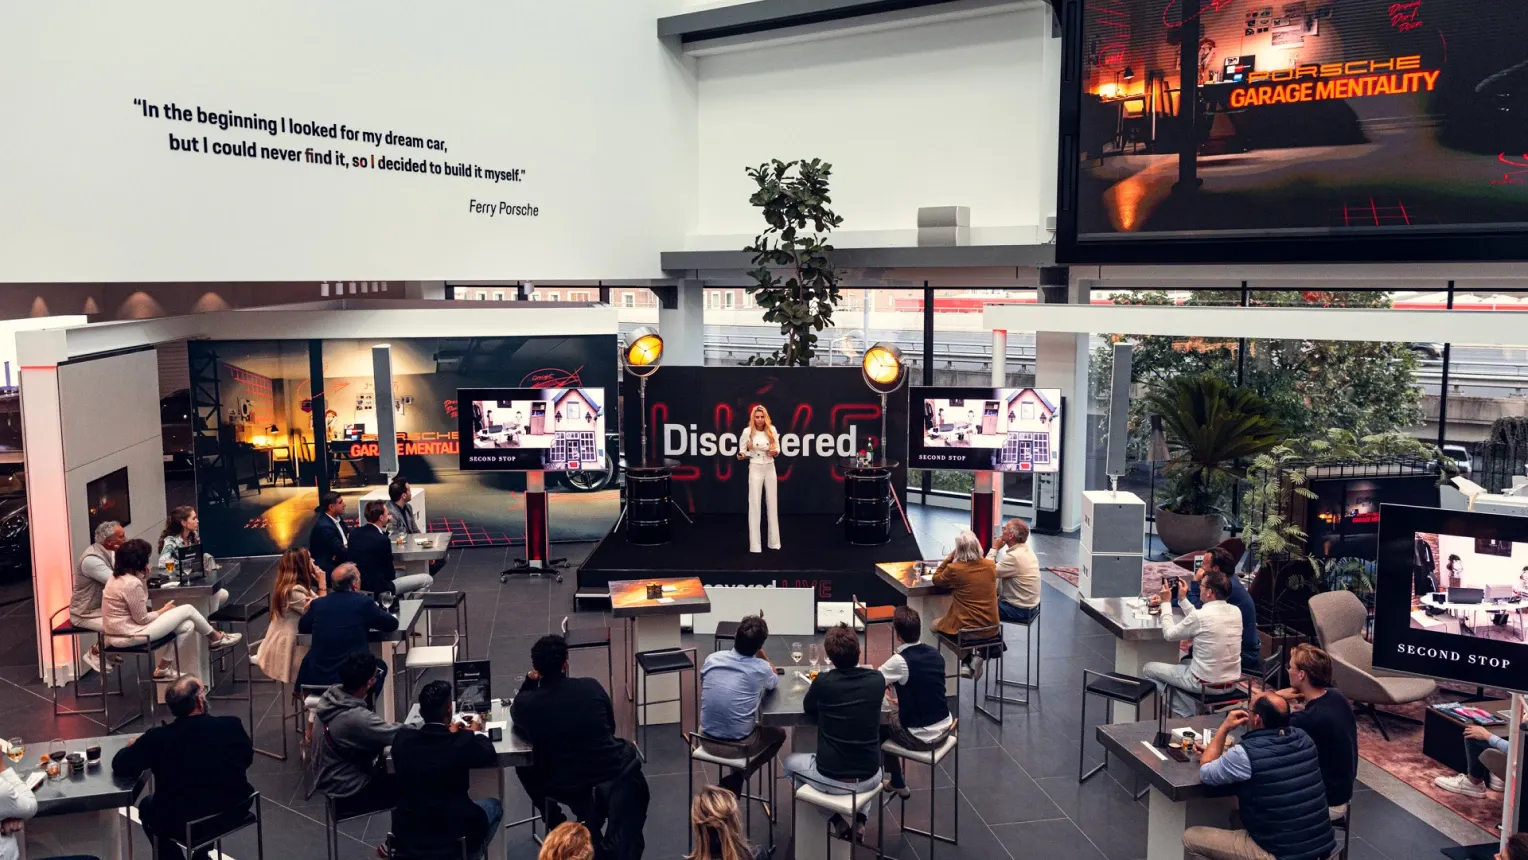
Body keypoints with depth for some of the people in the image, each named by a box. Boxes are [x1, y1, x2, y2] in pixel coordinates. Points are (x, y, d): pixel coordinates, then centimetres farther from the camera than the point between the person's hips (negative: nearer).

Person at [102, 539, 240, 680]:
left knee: (187, 626, 9)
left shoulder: (118, 577, 7)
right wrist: (164, 610, -1)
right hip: (128, 635, -9)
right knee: (188, 610, 0)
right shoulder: (132, 583, -24)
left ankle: (163, 669, 15)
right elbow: (142, 619, -18)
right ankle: (216, 638, 22)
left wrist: (143, 579, 4)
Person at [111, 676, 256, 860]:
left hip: (181, 825, -2)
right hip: (233, 812, 2)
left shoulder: (157, 737, -17)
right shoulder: (232, 726, -15)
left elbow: (120, 766, -2)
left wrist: (133, 747, 18)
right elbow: (247, 758, 4)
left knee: (147, 806, 29)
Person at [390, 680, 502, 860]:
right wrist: (476, 732, 18)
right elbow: (491, 757, 1)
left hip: (406, 837, 4)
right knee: (494, 805, 25)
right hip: (452, 837, -3)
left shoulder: (402, 739, -10)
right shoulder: (463, 741, -18)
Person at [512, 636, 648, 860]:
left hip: (564, 787, 3)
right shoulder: (592, 686, -7)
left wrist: (529, 682, 14)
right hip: (612, 776, -2)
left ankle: (555, 823, 32)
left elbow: (517, 715, 17)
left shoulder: (525, 701, -11)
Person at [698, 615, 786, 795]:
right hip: (738, 746, -4)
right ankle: (737, 776, 10)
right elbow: (775, 681, 12)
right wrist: (760, 652, 7)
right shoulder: (761, 668, -13)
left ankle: (735, 775, 24)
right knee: (778, 734, 25)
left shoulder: (712, 659, -5)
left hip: (707, 740, 5)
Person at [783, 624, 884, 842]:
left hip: (831, 778, -3)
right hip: (869, 779, 3)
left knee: (790, 762, 28)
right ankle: (859, 819, 22)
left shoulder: (823, 682, -14)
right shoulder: (877, 680, -7)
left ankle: (836, 820, 18)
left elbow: (808, 709, 7)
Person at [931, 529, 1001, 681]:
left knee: (935, 625, 28)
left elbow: (936, 580, 3)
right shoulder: (991, 565, -3)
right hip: (990, 626, 4)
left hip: (964, 627, -4)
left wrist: (947, 559, 5)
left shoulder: (954, 569, -16)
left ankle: (966, 661, 14)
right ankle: (981, 654, 14)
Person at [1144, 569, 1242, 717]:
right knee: (1186, 661, 35)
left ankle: (1188, 713, 4)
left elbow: (1169, 634, -6)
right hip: (1231, 683, 7)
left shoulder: (1200, 616, -22)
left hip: (1206, 684, -7)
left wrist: (1166, 603, 4)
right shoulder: (1236, 612, -1)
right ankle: (1193, 711, 20)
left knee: (1148, 669, 10)